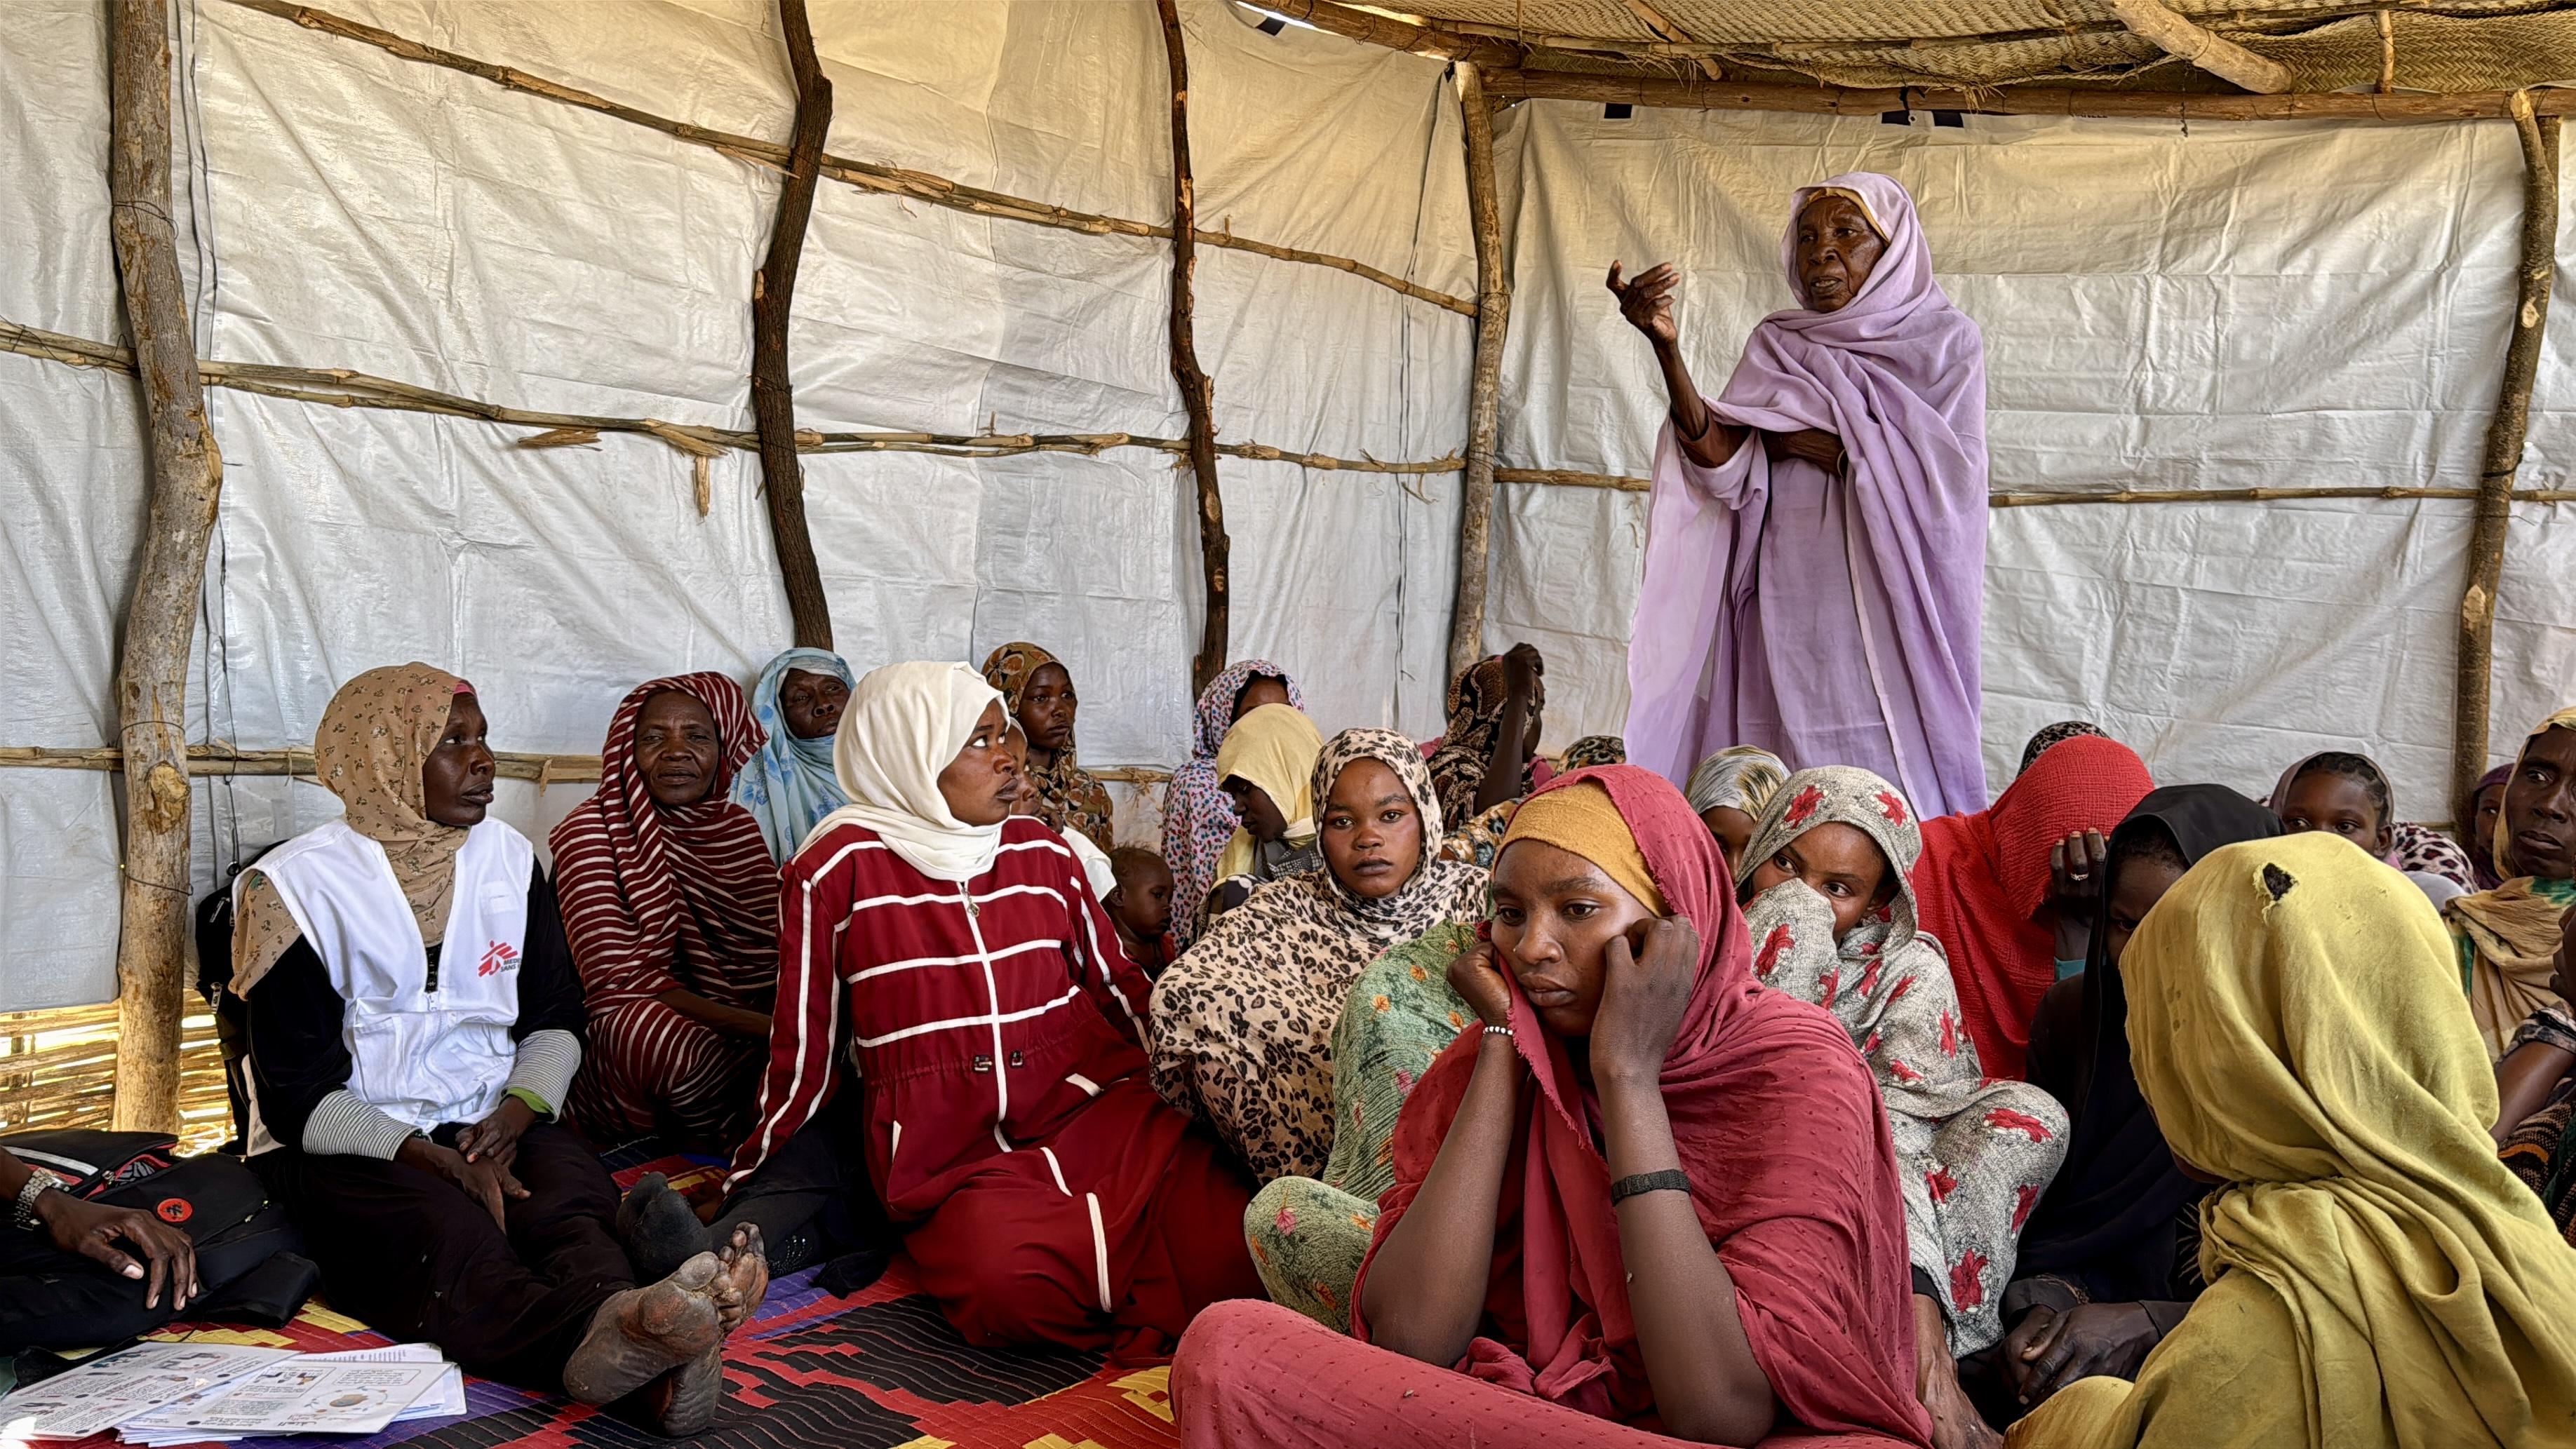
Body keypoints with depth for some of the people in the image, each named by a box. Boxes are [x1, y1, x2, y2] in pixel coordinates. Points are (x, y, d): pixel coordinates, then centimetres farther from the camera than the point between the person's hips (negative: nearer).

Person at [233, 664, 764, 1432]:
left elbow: (556, 1018, 14)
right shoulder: (298, 885, -3)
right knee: (449, 1233, -36)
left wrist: (513, 1114, -9)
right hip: (343, 1146, -4)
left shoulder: (509, 858, 10)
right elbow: (298, 1096, -7)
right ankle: (625, 1344, -67)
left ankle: (620, 1325, -65)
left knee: (573, 1191, -31)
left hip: (492, 1126, 4)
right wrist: (437, 1161, -22)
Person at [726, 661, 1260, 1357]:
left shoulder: (1044, 851, 11)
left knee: (1229, 1253, -25)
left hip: (1096, 1103, 2)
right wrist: (745, 1182, 14)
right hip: (950, 1155, -2)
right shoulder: (838, 869, 0)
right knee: (1007, 1283, -34)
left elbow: (1118, 981, 19)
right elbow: (805, 1046, 8)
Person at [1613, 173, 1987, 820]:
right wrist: (1667, 348, -14)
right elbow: (1725, 468, -4)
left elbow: (1953, 477, -8)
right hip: (1788, 610, 3)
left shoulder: (1944, 340, 5)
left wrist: (1822, 446, -6)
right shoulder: (1775, 343, 12)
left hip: (1893, 605, -2)